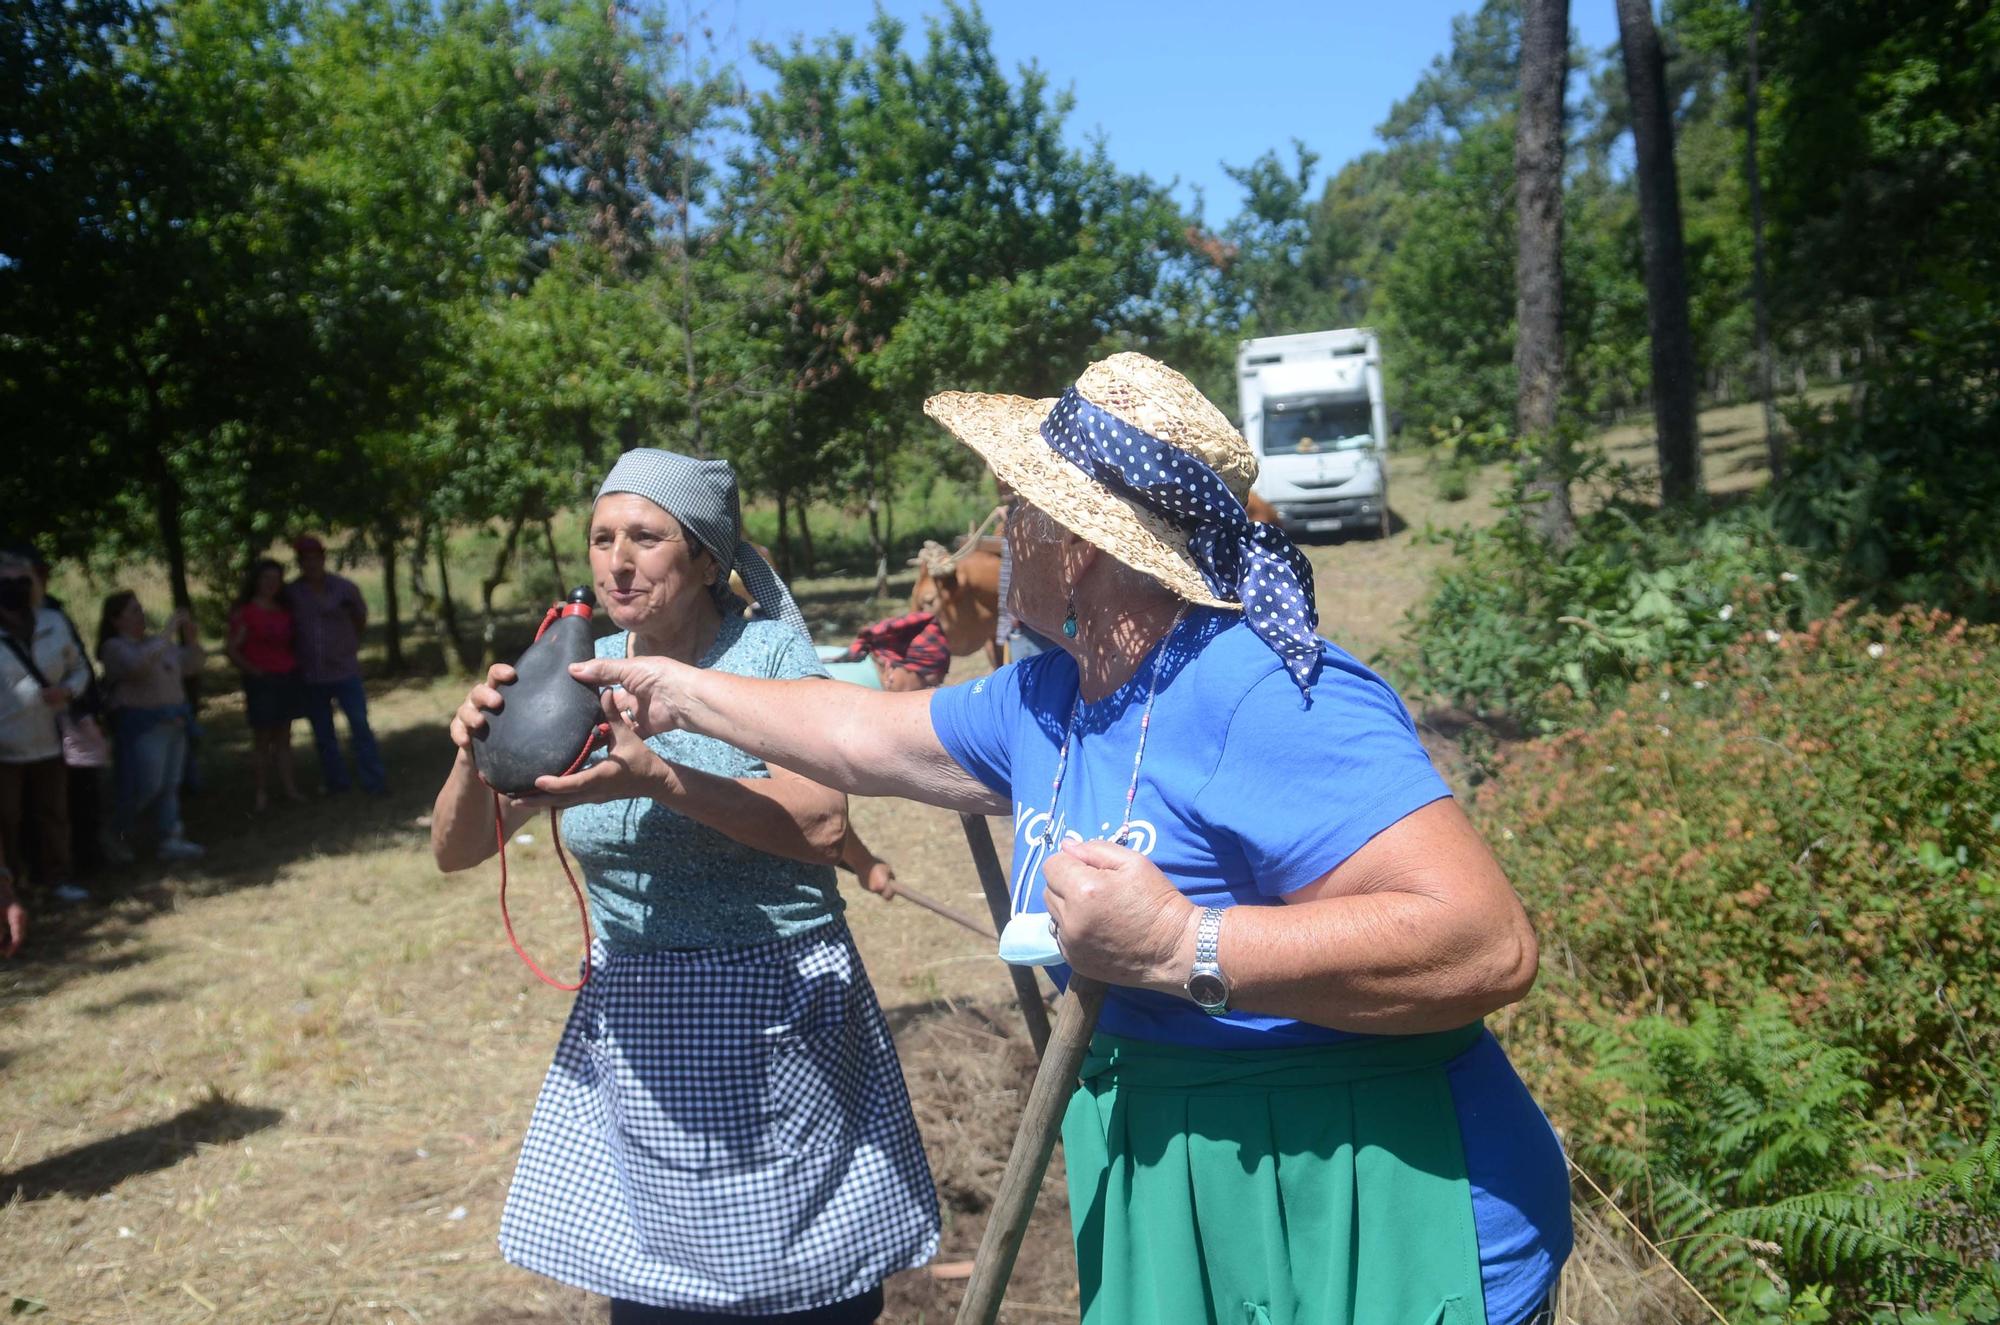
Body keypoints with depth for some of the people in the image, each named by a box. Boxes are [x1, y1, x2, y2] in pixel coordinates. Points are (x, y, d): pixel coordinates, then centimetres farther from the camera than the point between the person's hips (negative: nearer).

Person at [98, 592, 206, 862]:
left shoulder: (155, 642, 12)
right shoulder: (115, 648, -9)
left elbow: (189, 665, 18)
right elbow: (140, 664, -29)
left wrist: (191, 638, 0)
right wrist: (167, 633, -24)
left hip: (173, 723, 7)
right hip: (142, 725, -7)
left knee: (170, 785, 7)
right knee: (146, 787, -6)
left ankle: (169, 840, 11)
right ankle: (114, 835, 15)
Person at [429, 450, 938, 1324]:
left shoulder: (770, 653, -7)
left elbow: (822, 824, -21)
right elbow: (455, 851, 5)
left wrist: (660, 779, -32)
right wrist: (478, 755, -16)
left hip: (774, 1020, -4)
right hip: (633, 1030, 4)